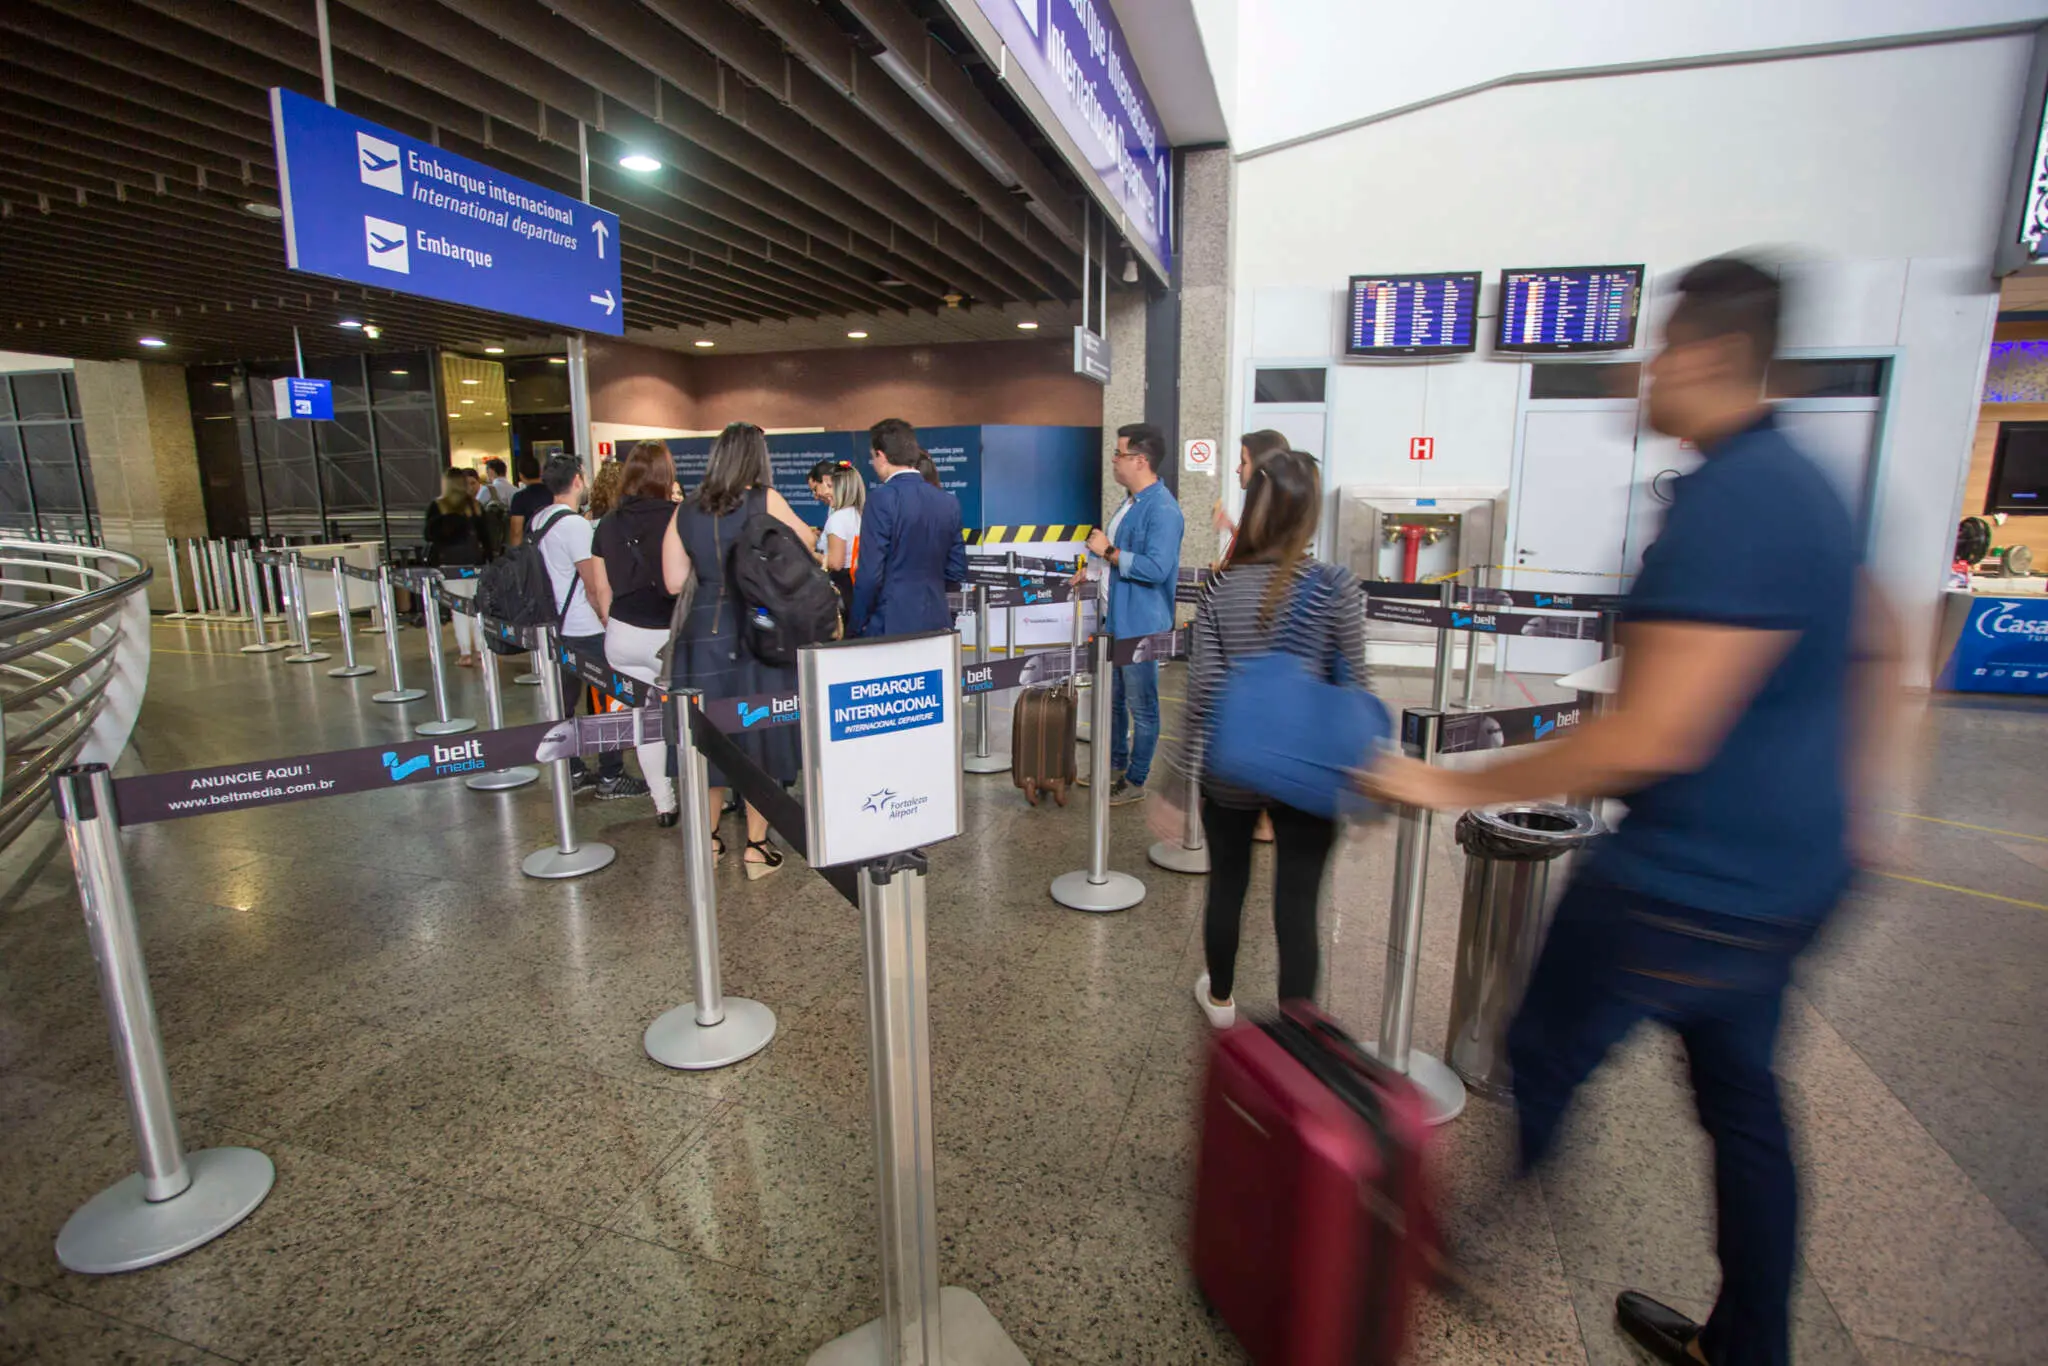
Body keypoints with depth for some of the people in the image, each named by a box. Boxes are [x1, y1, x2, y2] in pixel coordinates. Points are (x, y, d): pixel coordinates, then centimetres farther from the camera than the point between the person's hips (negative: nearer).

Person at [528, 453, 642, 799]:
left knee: (565, 700, 13)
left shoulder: (539, 520, 10)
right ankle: (610, 777, 6)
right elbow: (593, 585, -16)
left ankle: (571, 772, 22)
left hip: (555, 625, 9)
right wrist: (606, 617, -4)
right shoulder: (574, 524, -17)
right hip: (584, 629, -9)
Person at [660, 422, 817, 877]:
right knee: (759, 734, 6)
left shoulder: (685, 511, 5)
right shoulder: (766, 501, -6)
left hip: (703, 633, 4)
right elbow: (807, 543, 4)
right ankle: (756, 847, 13)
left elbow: (674, 582, 7)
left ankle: (708, 838, 26)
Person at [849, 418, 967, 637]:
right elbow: (957, 571, 11)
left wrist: (856, 625, -2)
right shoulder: (949, 502, 6)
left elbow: (869, 574, -13)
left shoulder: (882, 498, -12)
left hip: (891, 626, -6)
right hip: (937, 623, 6)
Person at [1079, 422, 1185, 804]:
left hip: (1141, 625, -10)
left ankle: (1135, 781, 18)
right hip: (1116, 619, 10)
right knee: (1113, 700, 21)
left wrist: (1108, 551, -21)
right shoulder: (1131, 501, 11)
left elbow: (1156, 568, -28)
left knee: (1141, 707, 4)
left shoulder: (1162, 510, -20)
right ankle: (1116, 766, 36)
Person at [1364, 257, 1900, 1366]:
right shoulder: (1799, 483, 9)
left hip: (1689, 885, -10)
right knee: (1740, 1096, 21)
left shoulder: (1732, 503, -24)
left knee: (1540, 1063, 8)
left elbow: (1651, 739, -28)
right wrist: (1831, 796, 28)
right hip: (1779, 871, 10)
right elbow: (1874, 646, 21)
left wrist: (1453, 787, -22)